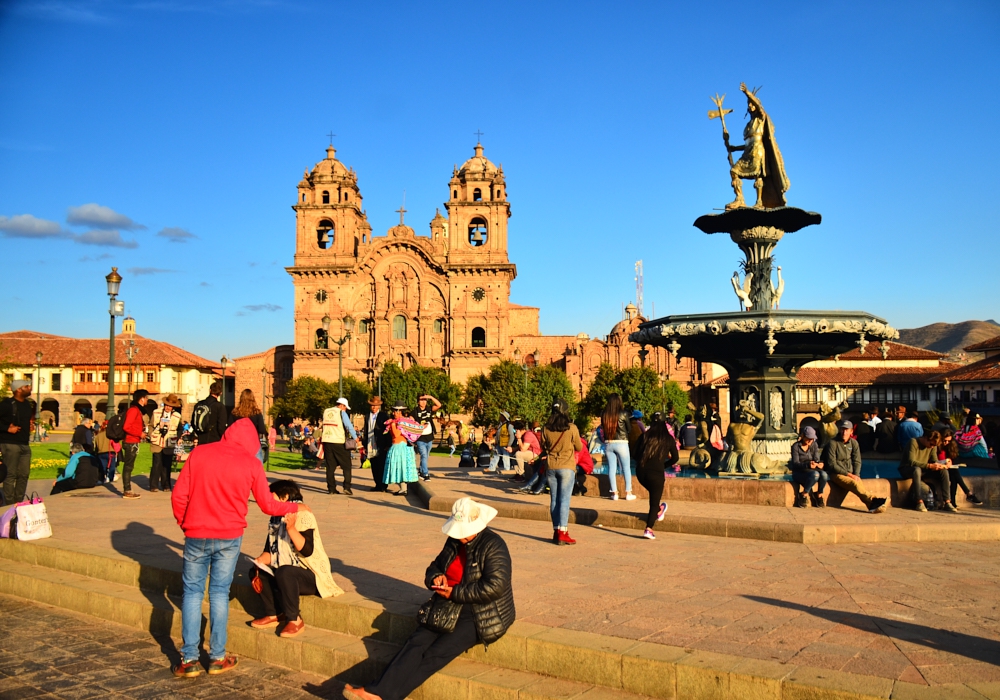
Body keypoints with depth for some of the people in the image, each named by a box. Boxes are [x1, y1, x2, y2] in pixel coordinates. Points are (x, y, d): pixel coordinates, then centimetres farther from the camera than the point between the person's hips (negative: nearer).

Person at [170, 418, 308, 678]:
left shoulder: (199, 453, -1)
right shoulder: (251, 463, -3)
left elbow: (178, 495, -2)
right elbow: (268, 505, 3)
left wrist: (183, 522, 15)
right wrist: (296, 507, 19)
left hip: (196, 534, 0)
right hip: (230, 536, 0)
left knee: (193, 592, 10)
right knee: (220, 592, 11)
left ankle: (189, 659, 11)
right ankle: (217, 658, 16)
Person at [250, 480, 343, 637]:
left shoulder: (303, 516, -16)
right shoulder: (275, 519, 8)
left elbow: (307, 550, -27)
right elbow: (269, 551, 8)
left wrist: (291, 528, -38)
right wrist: (259, 563, -13)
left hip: (311, 576, -8)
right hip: (288, 571, 8)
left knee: (284, 572, -34)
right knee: (255, 571, -7)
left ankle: (294, 620, -18)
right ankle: (273, 614, -4)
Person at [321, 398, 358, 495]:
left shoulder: (326, 412, 11)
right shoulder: (341, 413, -6)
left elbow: (324, 425, 17)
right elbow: (349, 426, -8)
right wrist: (355, 437, 3)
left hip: (327, 441, 5)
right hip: (339, 442, -5)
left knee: (330, 466, 10)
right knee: (346, 465, 4)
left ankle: (331, 488, 10)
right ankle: (347, 487, -3)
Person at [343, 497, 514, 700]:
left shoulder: (493, 546, -13)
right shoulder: (454, 541, 9)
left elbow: (494, 587, -23)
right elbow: (435, 566, 23)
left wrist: (455, 593, -19)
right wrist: (435, 577, -3)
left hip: (480, 617, -7)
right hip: (449, 610, 7)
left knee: (436, 653, -22)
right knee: (417, 642, -17)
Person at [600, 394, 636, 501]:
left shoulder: (604, 415, -1)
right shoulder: (623, 414, -9)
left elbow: (603, 429, 7)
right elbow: (629, 429, 3)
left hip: (608, 443, 3)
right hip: (621, 443, -3)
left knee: (611, 468, 7)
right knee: (626, 468, 7)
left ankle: (614, 493, 9)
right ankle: (628, 493, 9)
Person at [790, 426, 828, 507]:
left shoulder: (814, 445, 6)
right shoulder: (796, 446, -9)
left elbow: (816, 459, 0)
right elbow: (795, 463, -17)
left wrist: (818, 464, -26)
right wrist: (808, 465, -37)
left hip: (812, 471, 4)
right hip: (799, 473, -4)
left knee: (824, 474, -30)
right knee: (815, 474, -35)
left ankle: (819, 495, -6)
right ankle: (803, 495, -16)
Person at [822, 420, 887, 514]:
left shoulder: (854, 443, 10)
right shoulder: (833, 443, -6)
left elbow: (857, 462, 10)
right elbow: (832, 464, -9)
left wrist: (856, 475, -8)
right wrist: (848, 474, -14)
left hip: (851, 474, 4)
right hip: (837, 474, -4)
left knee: (860, 484, -28)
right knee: (854, 484, -32)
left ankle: (872, 506, -46)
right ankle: (872, 500, -45)